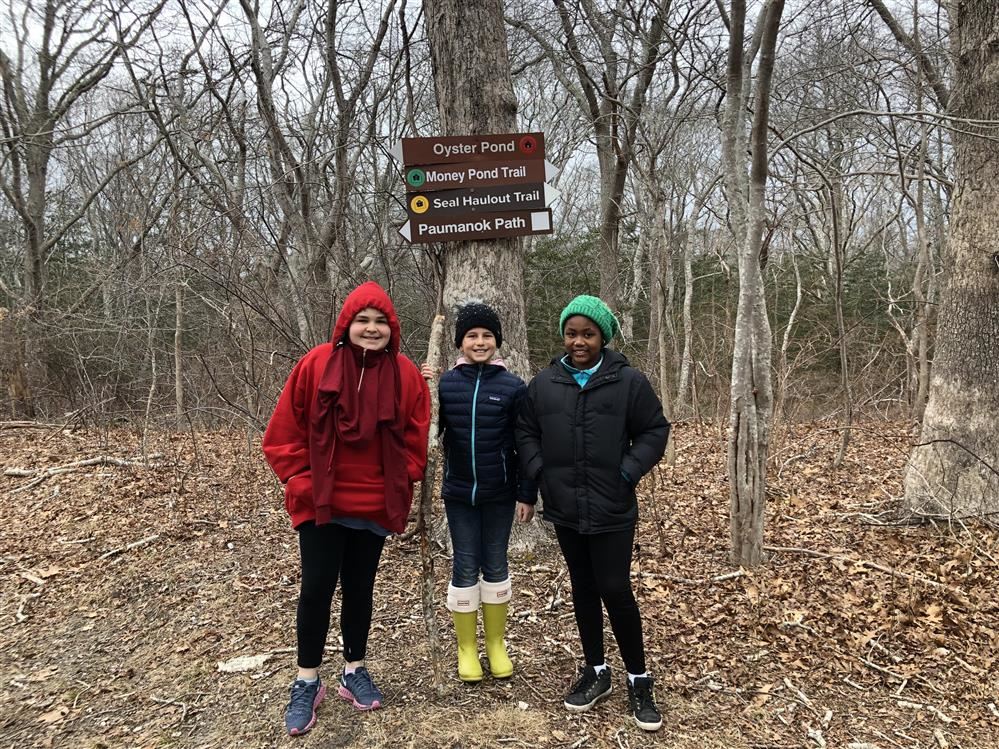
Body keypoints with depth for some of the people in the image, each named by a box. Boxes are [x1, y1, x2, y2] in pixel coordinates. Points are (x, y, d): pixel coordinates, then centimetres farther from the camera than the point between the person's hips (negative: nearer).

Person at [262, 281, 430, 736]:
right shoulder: (316, 365, -8)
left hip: (376, 506, 2)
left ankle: (354, 671, 31)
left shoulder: (405, 375, -2)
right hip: (320, 503, -2)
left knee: (360, 588, 14)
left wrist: (401, 482, -3)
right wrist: (301, 480, -8)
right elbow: (284, 432, -4)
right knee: (317, 587, 2)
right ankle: (307, 682, 19)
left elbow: (416, 436, 4)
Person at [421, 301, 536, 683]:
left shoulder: (513, 386, -5)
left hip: (499, 494, 0)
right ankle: (466, 649, 22)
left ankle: (497, 645, 27)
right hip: (459, 493, 1)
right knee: (465, 567, 8)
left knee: (496, 565, 12)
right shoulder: (445, 383, -2)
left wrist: (527, 494, -4)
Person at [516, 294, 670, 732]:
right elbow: (526, 433, 9)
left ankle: (639, 680, 18)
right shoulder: (543, 384, 2)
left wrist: (627, 473, -11)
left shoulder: (629, 381, -5)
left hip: (612, 509, -3)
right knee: (583, 588, 15)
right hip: (565, 507, 4)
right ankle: (596, 671, 31)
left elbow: (654, 431, -1)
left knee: (615, 590, -2)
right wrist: (539, 472, -4)